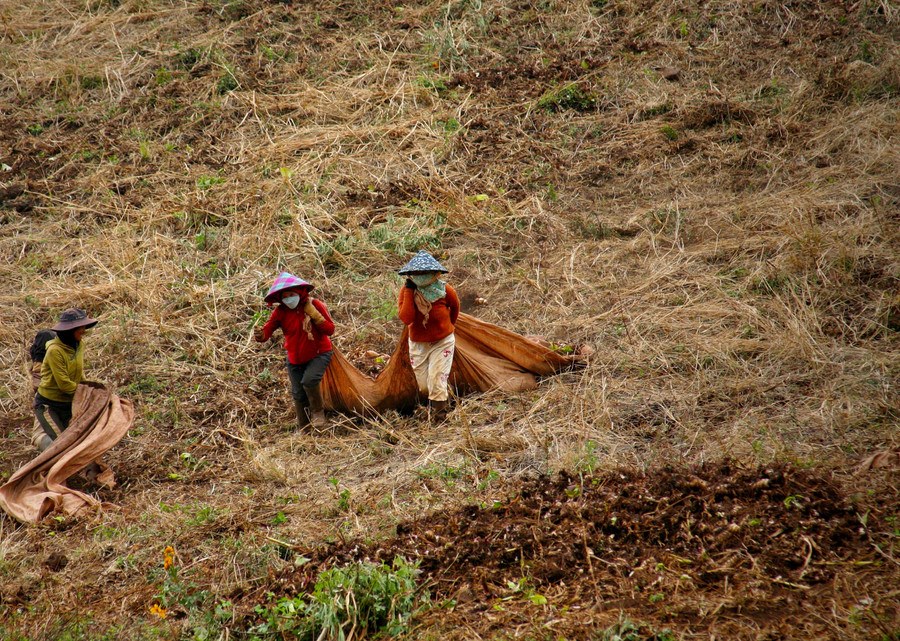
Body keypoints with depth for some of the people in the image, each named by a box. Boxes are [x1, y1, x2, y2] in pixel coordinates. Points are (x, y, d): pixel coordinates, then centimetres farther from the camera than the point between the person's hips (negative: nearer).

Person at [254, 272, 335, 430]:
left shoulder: (315, 305, -14)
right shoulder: (280, 311, -9)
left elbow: (330, 330, -16)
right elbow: (268, 329, -20)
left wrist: (314, 315, -27)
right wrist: (261, 335, -44)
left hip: (319, 353, -3)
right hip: (295, 358, 3)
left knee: (309, 380, -29)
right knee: (298, 394, 6)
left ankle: (318, 412, -4)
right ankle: (303, 429, 27)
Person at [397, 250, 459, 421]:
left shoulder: (445, 291, -16)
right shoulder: (406, 291, -13)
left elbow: (455, 308, 7)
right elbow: (406, 319, -28)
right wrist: (409, 291, -29)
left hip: (442, 342, -2)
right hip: (418, 344, 3)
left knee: (436, 382, -13)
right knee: (424, 386, 9)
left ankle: (439, 418, 2)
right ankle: (444, 400, 40)